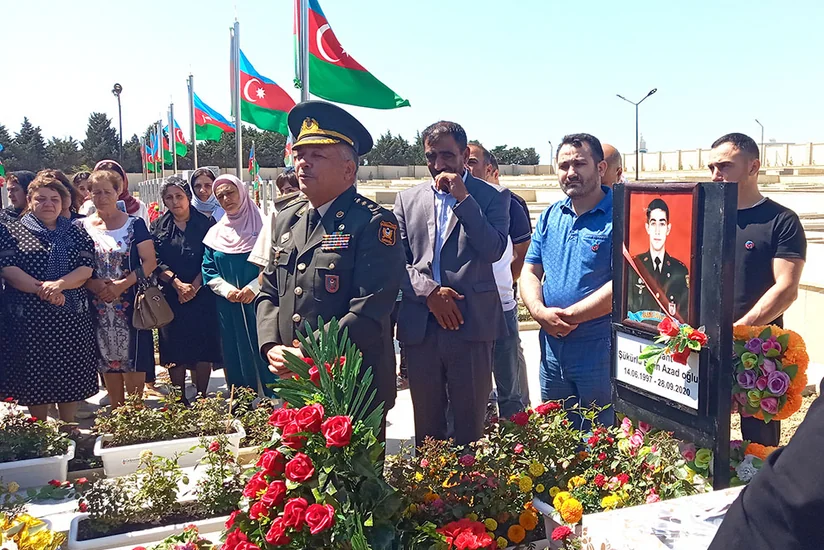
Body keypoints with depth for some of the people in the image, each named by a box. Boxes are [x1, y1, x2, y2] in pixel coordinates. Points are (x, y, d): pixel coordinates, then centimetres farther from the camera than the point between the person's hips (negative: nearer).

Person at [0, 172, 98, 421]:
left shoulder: (76, 233, 9)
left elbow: (87, 268, -2)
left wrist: (59, 284, -21)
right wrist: (42, 290, -21)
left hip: (72, 317, 1)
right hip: (29, 317, -1)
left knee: (71, 376, 6)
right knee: (34, 376, 6)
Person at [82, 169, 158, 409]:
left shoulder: (134, 224, 1)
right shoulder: (82, 226, 7)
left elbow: (150, 262, -5)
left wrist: (122, 285, -16)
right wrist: (92, 284, -13)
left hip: (129, 304, -2)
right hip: (98, 306, 2)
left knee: (133, 361, -4)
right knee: (108, 361, 8)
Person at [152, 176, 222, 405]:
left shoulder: (205, 223, 3)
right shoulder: (159, 226, 8)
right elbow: (156, 262, -1)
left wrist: (194, 286, -14)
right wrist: (178, 284, -15)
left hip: (201, 295, -1)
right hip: (171, 297, 1)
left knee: (203, 350, 0)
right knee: (175, 352, 3)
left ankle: (201, 398, 12)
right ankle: (180, 401, 12)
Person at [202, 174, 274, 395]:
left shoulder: (262, 225, -2)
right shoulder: (216, 232, 11)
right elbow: (208, 269, 9)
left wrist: (254, 287, -16)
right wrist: (226, 289, -8)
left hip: (259, 301, -4)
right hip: (228, 306, 4)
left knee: (264, 350, -3)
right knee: (236, 356, 8)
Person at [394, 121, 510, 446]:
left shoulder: (492, 197, 4)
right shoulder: (407, 199, 12)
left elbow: (494, 250, -9)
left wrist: (463, 198, -11)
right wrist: (429, 291, -9)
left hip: (471, 325, -2)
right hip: (419, 326, 3)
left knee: (470, 424, 6)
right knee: (426, 425, 13)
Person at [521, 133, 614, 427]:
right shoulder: (550, 217, 10)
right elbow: (530, 273, 8)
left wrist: (569, 316, -17)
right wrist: (540, 312, -11)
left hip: (600, 350, -6)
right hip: (552, 348, 6)